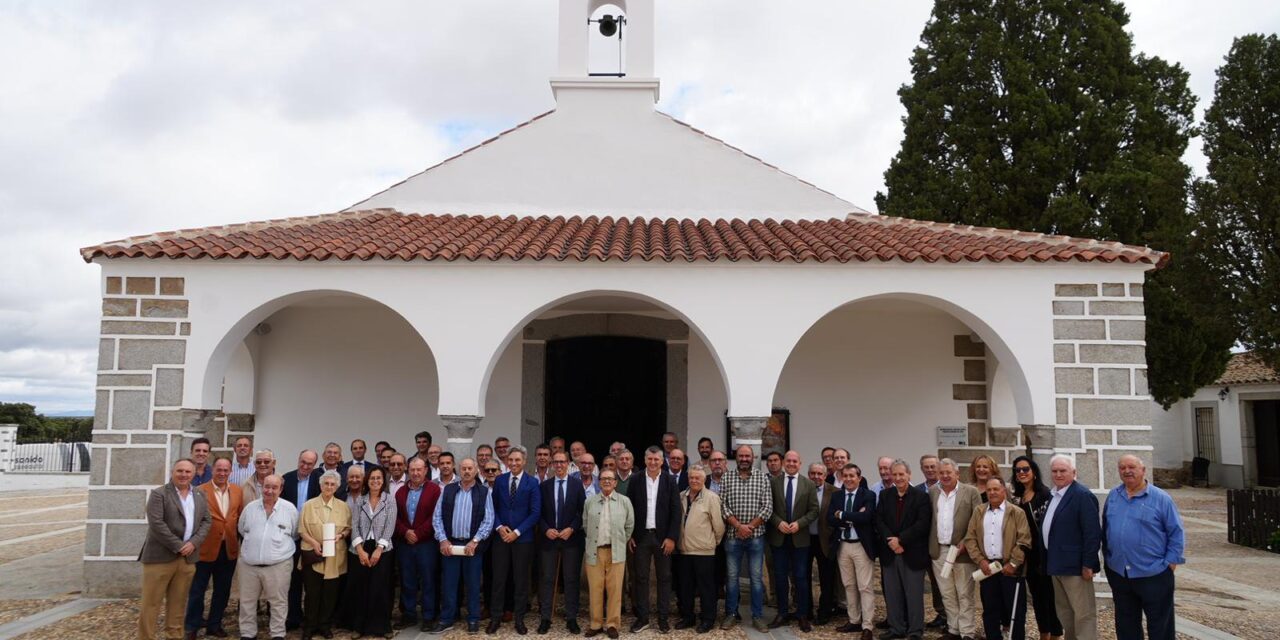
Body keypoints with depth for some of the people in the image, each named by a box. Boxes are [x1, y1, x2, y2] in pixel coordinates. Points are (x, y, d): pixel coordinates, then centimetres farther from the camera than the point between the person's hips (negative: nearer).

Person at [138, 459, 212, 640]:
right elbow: (156, 524, -14)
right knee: (151, 603, 0)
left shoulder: (200, 496, 12)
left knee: (178, 603, 12)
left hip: (188, 557, 5)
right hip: (160, 556, -5)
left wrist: (194, 543, -7)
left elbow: (206, 521, 10)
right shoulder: (159, 494, -6)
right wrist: (178, 546, -15)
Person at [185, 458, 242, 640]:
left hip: (229, 549, 4)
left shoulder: (238, 491, 5)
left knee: (222, 591, 14)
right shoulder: (200, 491, -8)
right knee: (197, 590, 7)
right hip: (205, 548, -4)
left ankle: (214, 625, 27)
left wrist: (240, 540, 5)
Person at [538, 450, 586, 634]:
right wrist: (546, 530, -11)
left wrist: (571, 529, -11)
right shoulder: (544, 485, 5)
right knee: (547, 579, 3)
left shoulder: (577, 485, 3)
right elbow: (539, 513, 3)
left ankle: (571, 619, 10)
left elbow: (582, 512, 0)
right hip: (548, 538, 1)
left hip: (572, 538, 0)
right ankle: (545, 618, 10)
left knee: (572, 579, 3)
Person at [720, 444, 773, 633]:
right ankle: (731, 614, 18)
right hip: (732, 535, 1)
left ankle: (758, 616, 13)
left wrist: (750, 527, -11)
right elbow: (723, 505, -4)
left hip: (756, 536, 0)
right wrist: (739, 526, -14)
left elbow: (768, 507, -4)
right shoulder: (727, 478, 2)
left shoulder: (763, 478, 1)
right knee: (731, 576, 7)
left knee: (757, 577, 4)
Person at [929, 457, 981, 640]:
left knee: (965, 595, 3)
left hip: (961, 550, -4)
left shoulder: (971, 491, -5)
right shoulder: (932, 492, 7)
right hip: (939, 551, 4)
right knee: (947, 595, 12)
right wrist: (930, 546, 3)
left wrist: (965, 543, -14)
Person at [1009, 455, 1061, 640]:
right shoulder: (1016, 496, 10)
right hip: (1027, 553, 7)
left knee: (1049, 594, -1)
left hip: (1044, 552, -6)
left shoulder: (1045, 494, -10)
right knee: (1036, 594, 14)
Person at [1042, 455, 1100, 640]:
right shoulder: (1052, 494, 12)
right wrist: (1049, 561, 15)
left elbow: (1093, 533, -18)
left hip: (1075, 566, -9)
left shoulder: (1082, 496, -14)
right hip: (1056, 564, 9)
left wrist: (1088, 565, -20)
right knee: (1064, 612, 18)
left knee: (1083, 613, -2)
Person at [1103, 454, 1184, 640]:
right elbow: (1105, 529, 14)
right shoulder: (1113, 497, 6)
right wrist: (1107, 556, 10)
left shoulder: (1160, 498, -7)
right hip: (1119, 574, 4)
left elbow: (1176, 533, -5)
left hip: (1154, 574, -4)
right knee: (1126, 625, 14)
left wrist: (1170, 562, -9)